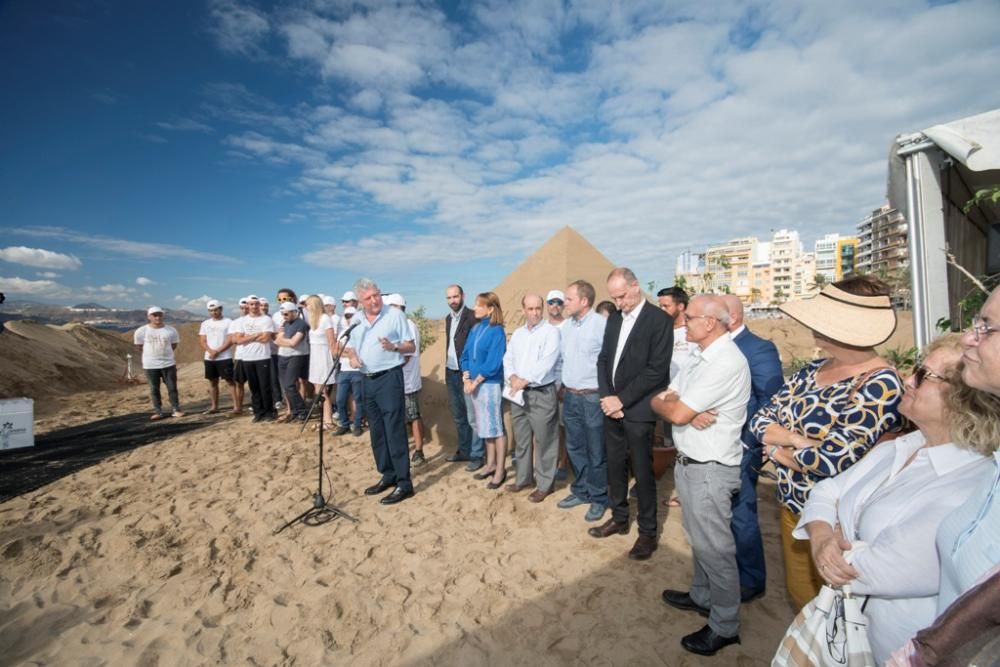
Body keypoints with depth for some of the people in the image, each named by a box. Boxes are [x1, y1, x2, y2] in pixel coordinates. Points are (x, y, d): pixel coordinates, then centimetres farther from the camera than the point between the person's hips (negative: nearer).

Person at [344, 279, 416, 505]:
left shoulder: (395, 315, -7)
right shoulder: (355, 320, 9)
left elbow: (411, 346, -6)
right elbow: (350, 346, 18)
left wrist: (394, 346, -25)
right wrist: (353, 356, -4)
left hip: (389, 377, -6)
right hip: (367, 380, 7)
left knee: (395, 431, -6)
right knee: (376, 432, 13)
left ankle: (404, 483, 0)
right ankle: (388, 475, 26)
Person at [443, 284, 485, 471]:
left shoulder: (472, 316, -12)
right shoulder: (449, 318, 13)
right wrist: (446, 370, 17)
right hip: (452, 373, 8)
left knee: (472, 417, -2)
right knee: (458, 416, 17)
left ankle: (477, 455, 9)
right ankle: (464, 450, 29)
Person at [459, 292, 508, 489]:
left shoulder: (497, 331, -12)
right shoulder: (475, 329, 10)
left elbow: (493, 363, -18)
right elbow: (465, 356, 11)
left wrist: (476, 381, -14)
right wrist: (466, 378, -2)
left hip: (490, 385, -7)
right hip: (474, 384, 7)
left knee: (496, 427, 0)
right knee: (485, 426, 16)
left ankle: (500, 470, 11)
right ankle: (491, 464, 29)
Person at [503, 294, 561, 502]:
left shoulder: (551, 331, -8)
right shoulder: (517, 333, 13)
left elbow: (547, 362, -19)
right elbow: (508, 359, 9)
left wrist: (525, 380, -19)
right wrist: (512, 377, -10)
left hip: (542, 393, -6)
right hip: (518, 393, 6)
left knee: (544, 440, 1)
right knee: (521, 439, 15)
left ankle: (545, 484, 15)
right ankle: (523, 478, 29)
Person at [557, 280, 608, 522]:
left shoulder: (601, 325, -15)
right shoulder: (567, 325, 7)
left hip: (592, 397, -7)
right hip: (570, 396, 7)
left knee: (596, 452, 6)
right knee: (574, 447, 17)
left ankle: (599, 498, 22)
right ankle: (581, 490, 34)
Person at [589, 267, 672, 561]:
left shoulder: (658, 319, -11)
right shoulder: (614, 318, 10)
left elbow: (657, 370, -16)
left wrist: (622, 400, -16)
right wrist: (606, 396, -3)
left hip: (637, 409, -6)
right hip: (613, 406, 6)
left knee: (642, 471, 4)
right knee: (615, 465, 15)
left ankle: (647, 531, 21)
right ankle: (619, 518, 33)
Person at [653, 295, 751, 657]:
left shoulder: (726, 362, -23)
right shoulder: (700, 356, 8)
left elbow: (676, 413, -26)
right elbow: (660, 400, 5)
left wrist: (668, 403, -4)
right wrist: (683, 408, -16)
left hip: (710, 469, -9)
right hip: (689, 462, 9)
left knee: (715, 548, 6)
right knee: (699, 539, 23)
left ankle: (724, 626, 24)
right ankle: (702, 596, 42)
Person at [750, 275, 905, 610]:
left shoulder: (881, 385, -22)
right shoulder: (813, 370, 0)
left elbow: (833, 458, -29)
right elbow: (761, 419, -1)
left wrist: (778, 450, -12)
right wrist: (799, 440, -19)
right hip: (792, 507, 7)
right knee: (798, 596, 25)